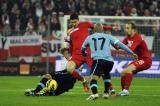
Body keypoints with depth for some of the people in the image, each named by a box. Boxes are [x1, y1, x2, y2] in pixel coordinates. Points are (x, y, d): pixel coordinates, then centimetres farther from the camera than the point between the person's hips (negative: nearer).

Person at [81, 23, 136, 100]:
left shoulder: (89, 38, 22)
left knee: (93, 77, -9)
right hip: (110, 61, 3)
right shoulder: (107, 37, 20)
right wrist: (132, 53, 20)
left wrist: (84, 54, 61)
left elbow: (82, 49, 38)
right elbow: (120, 44, 15)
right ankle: (106, 93, 27)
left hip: (99, 60, -3)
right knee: (106, 74, 31)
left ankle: (94, 93, -36)